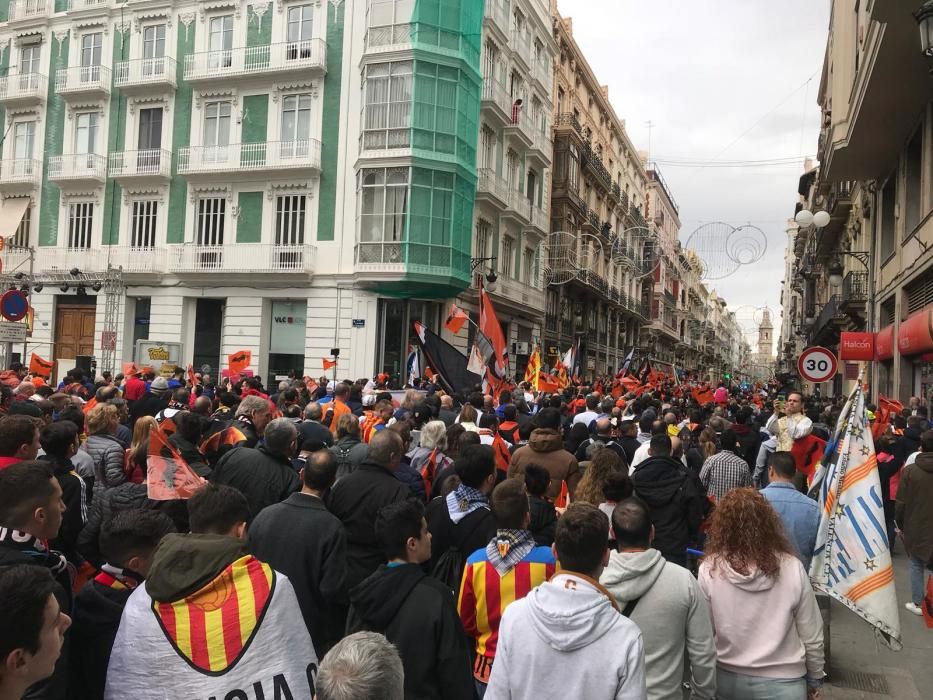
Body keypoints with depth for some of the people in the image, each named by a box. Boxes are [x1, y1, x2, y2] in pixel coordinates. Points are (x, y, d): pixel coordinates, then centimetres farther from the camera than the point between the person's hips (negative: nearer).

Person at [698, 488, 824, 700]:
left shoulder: (709, 570, -16)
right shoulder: (792, 568, -16)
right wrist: (815, 678, 10)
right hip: (782, 682, -1)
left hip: (727, 679, 1)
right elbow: (812, 636, -6)